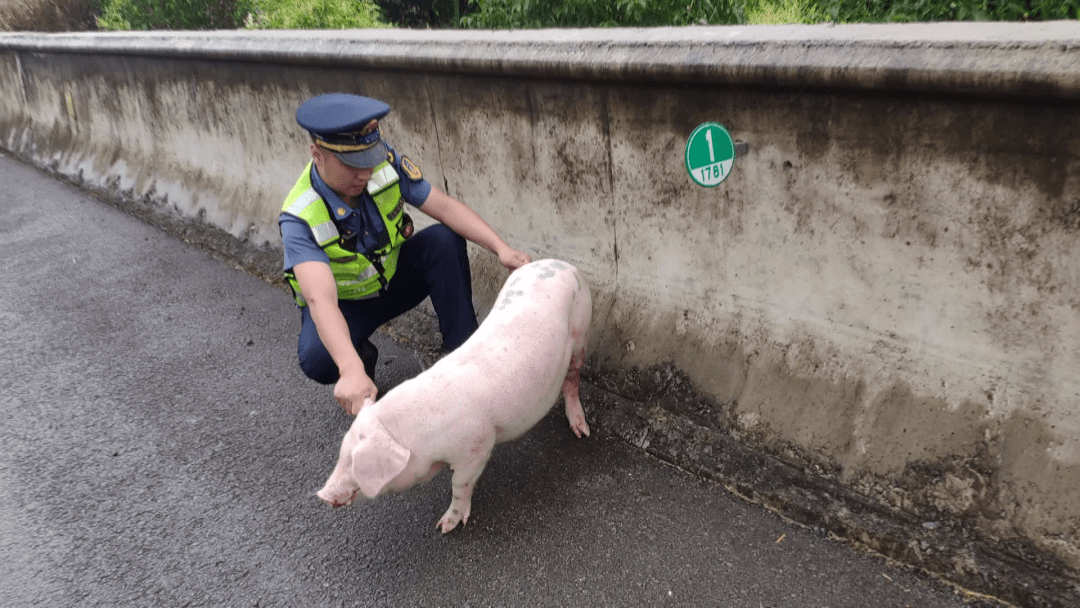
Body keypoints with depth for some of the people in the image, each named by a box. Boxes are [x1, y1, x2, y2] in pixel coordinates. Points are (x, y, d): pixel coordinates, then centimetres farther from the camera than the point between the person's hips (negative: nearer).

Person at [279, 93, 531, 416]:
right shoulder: (300, 219, -32)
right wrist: (351, 371, -61)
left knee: (445, 240, -24)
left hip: (393, 276, 4)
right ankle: (362, 356, 3)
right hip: (345, 303, -3)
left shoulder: (385, 163, -21)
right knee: (317, 358, -34)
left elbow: (446, 207, -22)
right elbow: (320, 300, -46)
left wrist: (501, 248, -37)